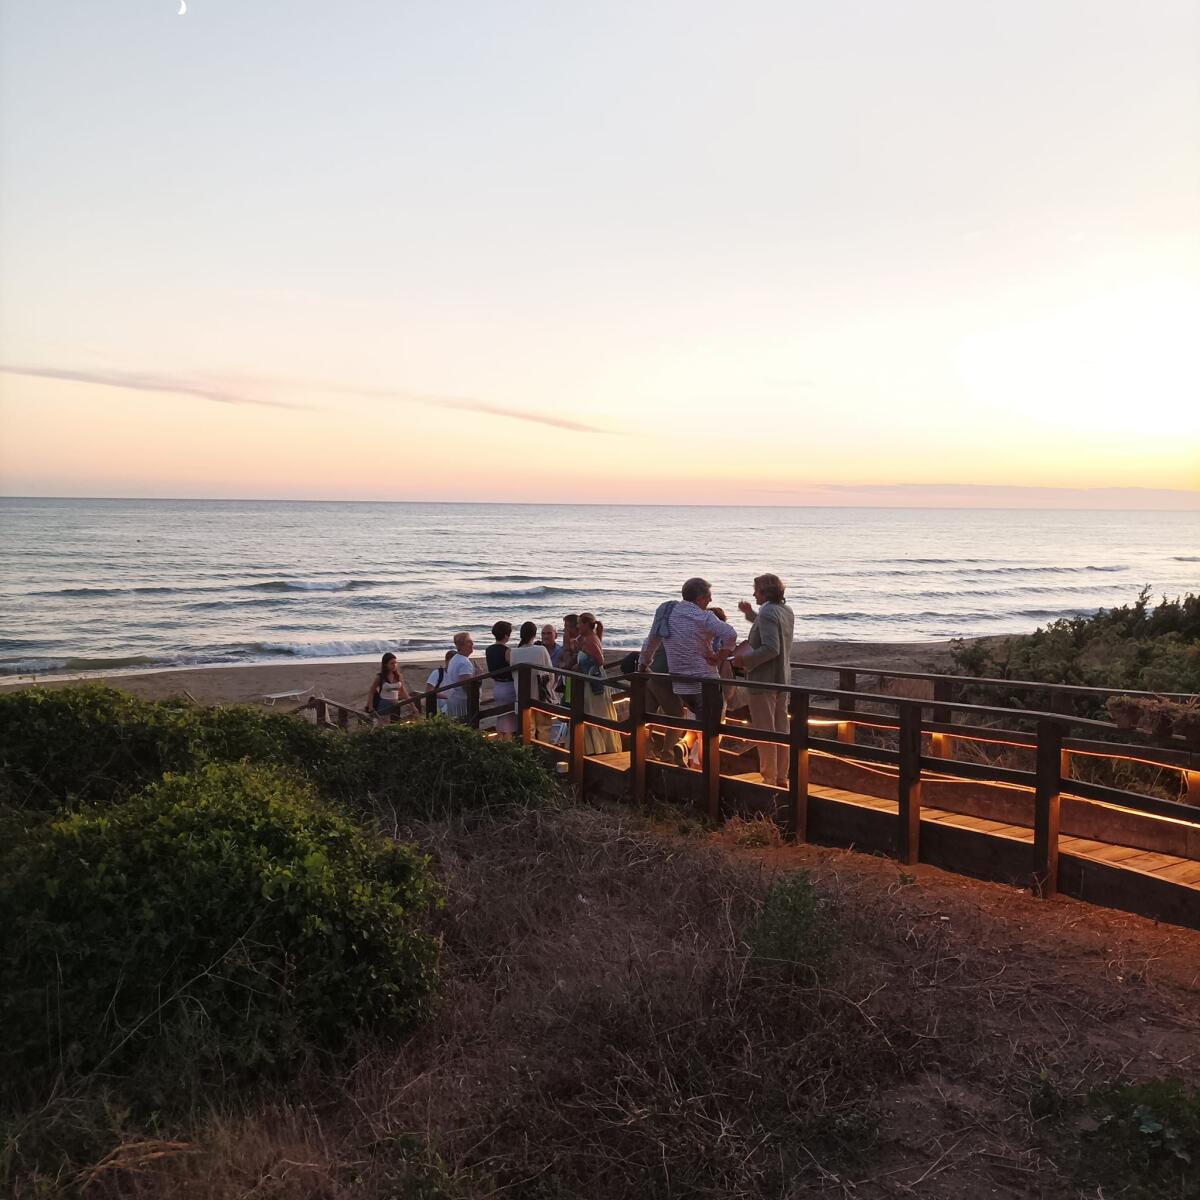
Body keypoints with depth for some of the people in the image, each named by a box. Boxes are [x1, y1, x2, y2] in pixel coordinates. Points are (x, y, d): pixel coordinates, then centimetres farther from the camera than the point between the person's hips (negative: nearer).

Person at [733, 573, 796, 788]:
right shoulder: (787, 611, 9)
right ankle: (781, 777, 21)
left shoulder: (767, 613, -18)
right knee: (781, 730, 14)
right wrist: (751, 614, 23)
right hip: (782, 680, 9)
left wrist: (745, 660, -19)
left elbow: (771, 648, -27)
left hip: (763, 681, -9)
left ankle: (769, 779, 4)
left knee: (764, 732, -1)